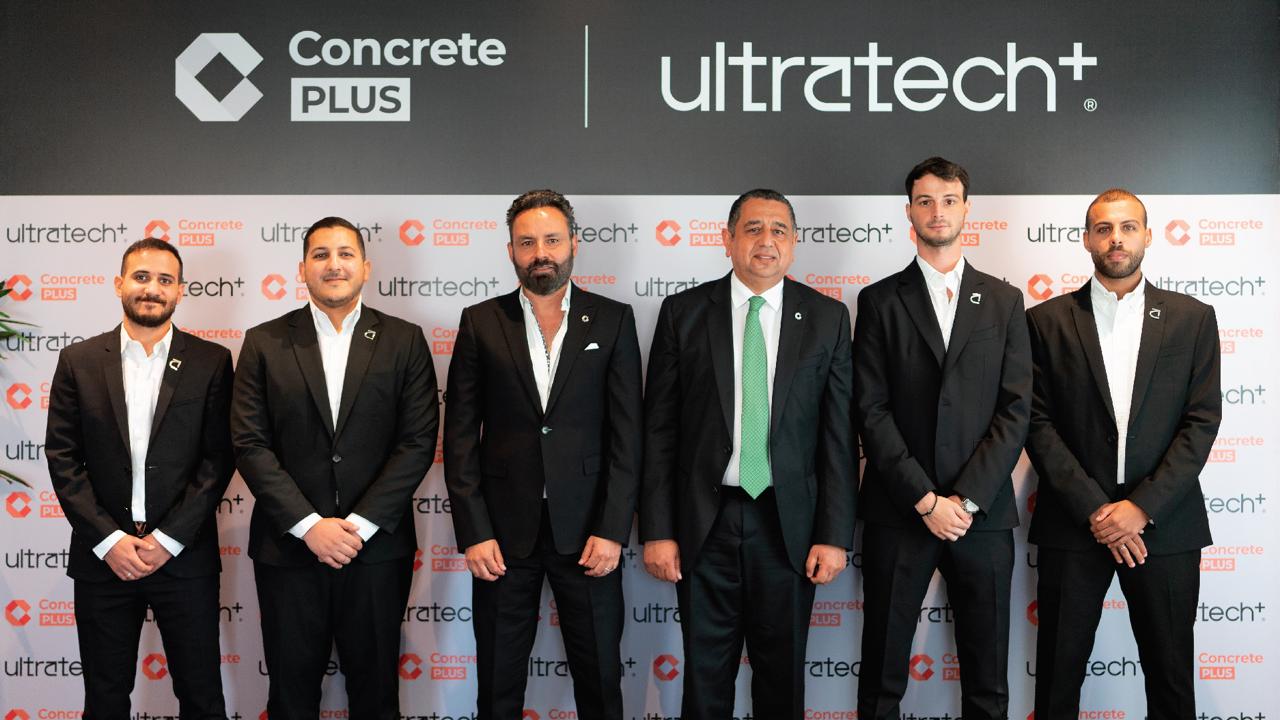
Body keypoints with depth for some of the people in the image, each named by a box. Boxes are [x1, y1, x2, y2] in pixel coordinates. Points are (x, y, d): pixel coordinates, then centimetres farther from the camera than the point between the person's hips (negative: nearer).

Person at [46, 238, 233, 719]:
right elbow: (62, 458, 0)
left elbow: (218, 458, -3)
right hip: (102, 558, 1)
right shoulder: (78, 361, 4)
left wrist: (168, 539, -10)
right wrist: (107, 540, -9)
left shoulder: (211, 362, 0)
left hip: (184, 556, -1)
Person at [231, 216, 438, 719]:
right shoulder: (263, 343, 4)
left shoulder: (404, 341, 3)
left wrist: (360, 525, -11)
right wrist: (309, 525, -12)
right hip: (288, 547, 0)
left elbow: (418, 442, -3)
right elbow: (250, 445, -2)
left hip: (377, 547, 0)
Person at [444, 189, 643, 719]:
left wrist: (612, 530, -8)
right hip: (503, 532, 1)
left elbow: (627, 433, -1)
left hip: (587, 529, 0)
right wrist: (473, 532, -6)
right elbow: (460, 436, 2)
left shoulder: (613, 320, 3)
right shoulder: (481, 323, 4)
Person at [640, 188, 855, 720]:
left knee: (782, 676, 12)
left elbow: (839, 434, 1)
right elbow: (659, 429, 0)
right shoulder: (684, 312, 0)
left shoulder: (827, 318, 2)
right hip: (705, 521, 0)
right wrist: (657, 531, -5)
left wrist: (835, 535, -4)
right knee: (705, 675, 10)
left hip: (788, 523, 1)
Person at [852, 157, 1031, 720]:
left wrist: (967, 500, -9)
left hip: (983, 514, 1)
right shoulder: (879, 301, 5)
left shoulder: (1003, 301, 9)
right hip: (898, 511, -1)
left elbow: (1015, 411, 1)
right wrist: (925, 500, -11)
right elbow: (872, 411, -3)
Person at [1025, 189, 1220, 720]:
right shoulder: (1047, 320, 3)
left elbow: (1202, 420, -1)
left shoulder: (1192, 318, 5)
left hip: (1163, 523, 1)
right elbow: (1038, 423, -2)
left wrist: (1143, 507, -11)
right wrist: (1094, 509, -11)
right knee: (1059, 672, 6)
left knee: (1171, 676, 9)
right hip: (1073, 524, 0)